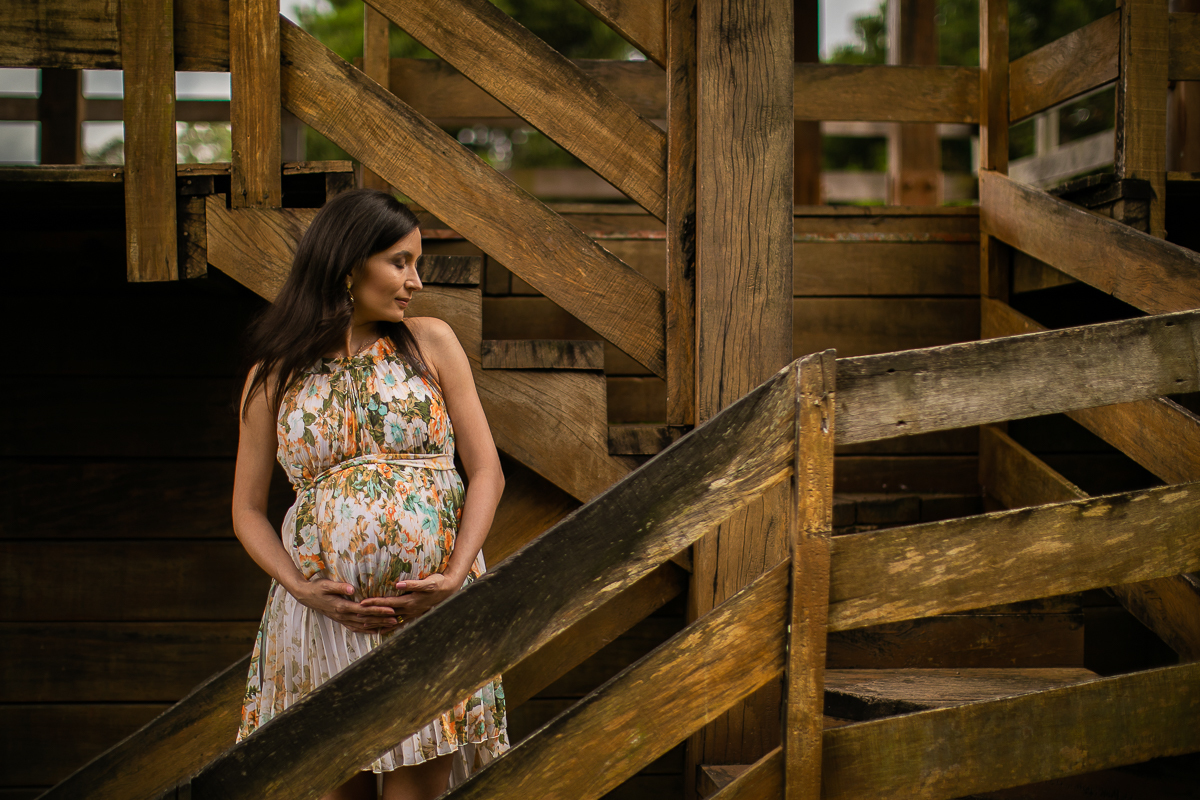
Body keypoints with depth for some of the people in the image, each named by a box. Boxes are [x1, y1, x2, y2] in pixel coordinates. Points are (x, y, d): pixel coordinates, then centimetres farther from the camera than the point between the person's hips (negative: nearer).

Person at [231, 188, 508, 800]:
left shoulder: (431, 343, 5)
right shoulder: (275, 375, 5)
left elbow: (486, 471, 3)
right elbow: (248, 509, 7)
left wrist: (455, 576, -10)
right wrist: (303, 590, -9)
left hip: (433, 609, 0)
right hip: (326, 612, 0)